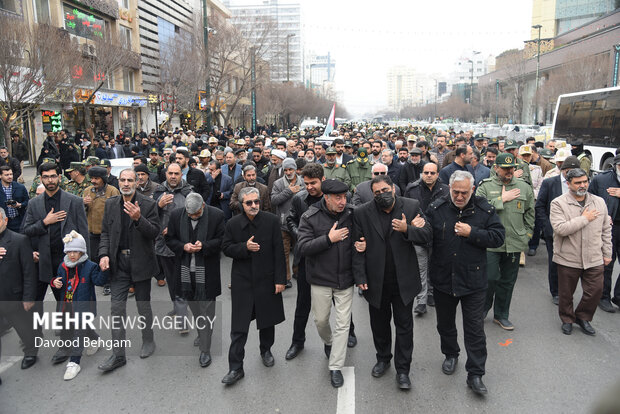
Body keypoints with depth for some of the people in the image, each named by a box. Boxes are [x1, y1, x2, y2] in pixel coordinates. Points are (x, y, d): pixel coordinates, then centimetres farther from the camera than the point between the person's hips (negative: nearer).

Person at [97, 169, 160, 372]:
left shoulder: (148, 204, -6)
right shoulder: (110, 204, 6)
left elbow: (154, 232, -12)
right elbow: (105, 232, 9)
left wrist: (138, 218, -28)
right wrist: (104, 254, -5)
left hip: (140, 262, -3)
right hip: (118, 262, 3)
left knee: (144, 305, 11)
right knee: (116, 307, 3)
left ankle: (148, 341, 33)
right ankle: (118, 355, 11)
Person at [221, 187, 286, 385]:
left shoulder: (272, 220, -7)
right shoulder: (232, 224, -3)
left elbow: (279, 252, -6)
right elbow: (226, 248, 2)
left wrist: (280, 279, -8)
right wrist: (245, 247, -17)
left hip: (266, 279, 0)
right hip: (242, 280, 0)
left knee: (267, 320, 17)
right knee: (239, 327, 0)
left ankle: (266, 350, 43)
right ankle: (235, 368, 11)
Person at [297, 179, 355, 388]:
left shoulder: (351, 214, -4)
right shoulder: (310, 217, -11)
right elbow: (303, 248, -17)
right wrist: (329, 239, -23)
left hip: (345, 278, 1)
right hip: (320, 278, -1)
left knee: (343, 323, 3)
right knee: (321, 320, 14)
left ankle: (336, 367, 17)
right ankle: (329, 342, 48)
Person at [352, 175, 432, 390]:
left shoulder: (411, 206, -4)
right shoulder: (362, 213, -4)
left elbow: (426, 236, -5)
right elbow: (358, 247, -4)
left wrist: (407, 230, -25)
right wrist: (360, 277, -9)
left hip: (403, 280, -1)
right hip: (376, 281, 1)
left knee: (404, 325, 8)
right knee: (379, 323, 18)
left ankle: (402, 370, 24)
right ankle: (383, 358, 41)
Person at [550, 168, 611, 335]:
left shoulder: (599, 202, 6)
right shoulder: (558, 203, -9)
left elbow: (606, 230, 13)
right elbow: (560, 228, -22)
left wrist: (607, 253, 12)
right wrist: (585, 218, -16)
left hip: (594, 259, 3)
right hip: (568, 259, -3)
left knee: (595, 290, 6)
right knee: (566, 293, 10)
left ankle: (583, 317, 30)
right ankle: (567, 320, 32)